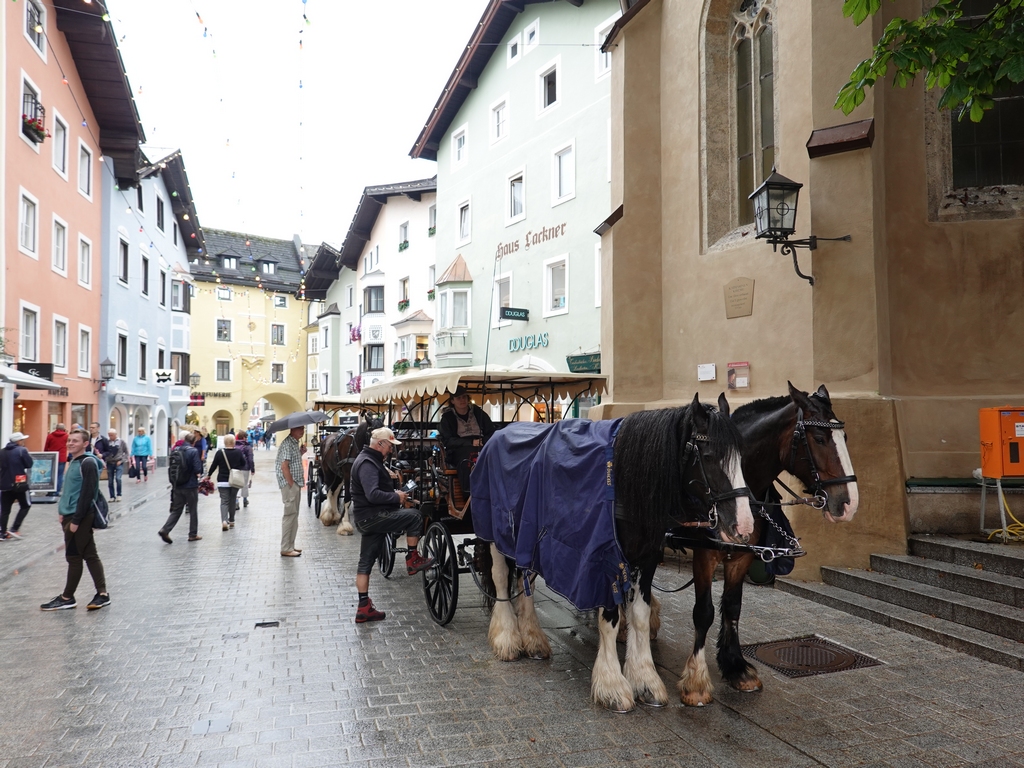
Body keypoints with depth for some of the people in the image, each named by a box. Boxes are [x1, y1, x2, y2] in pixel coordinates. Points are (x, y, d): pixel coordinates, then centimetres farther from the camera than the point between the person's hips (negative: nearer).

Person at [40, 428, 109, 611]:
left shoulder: (88, 463, -15)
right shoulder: (74, 461, 14)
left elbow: (87, 494, -19)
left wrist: (76, 520, -19)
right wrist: (64, 512, 14)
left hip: (80, 517, -9)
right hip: (71, 516, 9)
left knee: (74, 557, 1)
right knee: (89, 555, 9)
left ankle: (67, 598, 11)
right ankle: (102, 594, 12)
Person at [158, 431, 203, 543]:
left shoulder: (176, 450, 2)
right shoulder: (193, 451, -13)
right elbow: (198, 469, -16)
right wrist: (198, 473, 6)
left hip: (177, 486, 4)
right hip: (191, 486, -4)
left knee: (176, 510, 12)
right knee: (193, 511, 9)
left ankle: (165, 530, -3)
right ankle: (193, 534, 16)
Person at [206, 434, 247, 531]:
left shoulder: (220, 452, -8)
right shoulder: (238, 452, -4)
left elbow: (214, 465, -1)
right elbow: (243, 464, 8)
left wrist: (208, 475, 14)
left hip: (222, 481, -1)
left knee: (224, 501, 0)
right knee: (232, 500, 15)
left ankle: (224, 521, -20)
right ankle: (231, 521, 23)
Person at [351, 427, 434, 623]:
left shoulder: (370, 460, 17)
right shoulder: (368, 463, -18)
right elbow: (373, 495, -29)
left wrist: (388, 476, 8)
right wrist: (396, 497, -17)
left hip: (368, 518, 11)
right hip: (371, 516, -11)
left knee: (366, 562, 12)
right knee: (414, 516, -14)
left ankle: (364, 607, 18)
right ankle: (413, 560, -1)